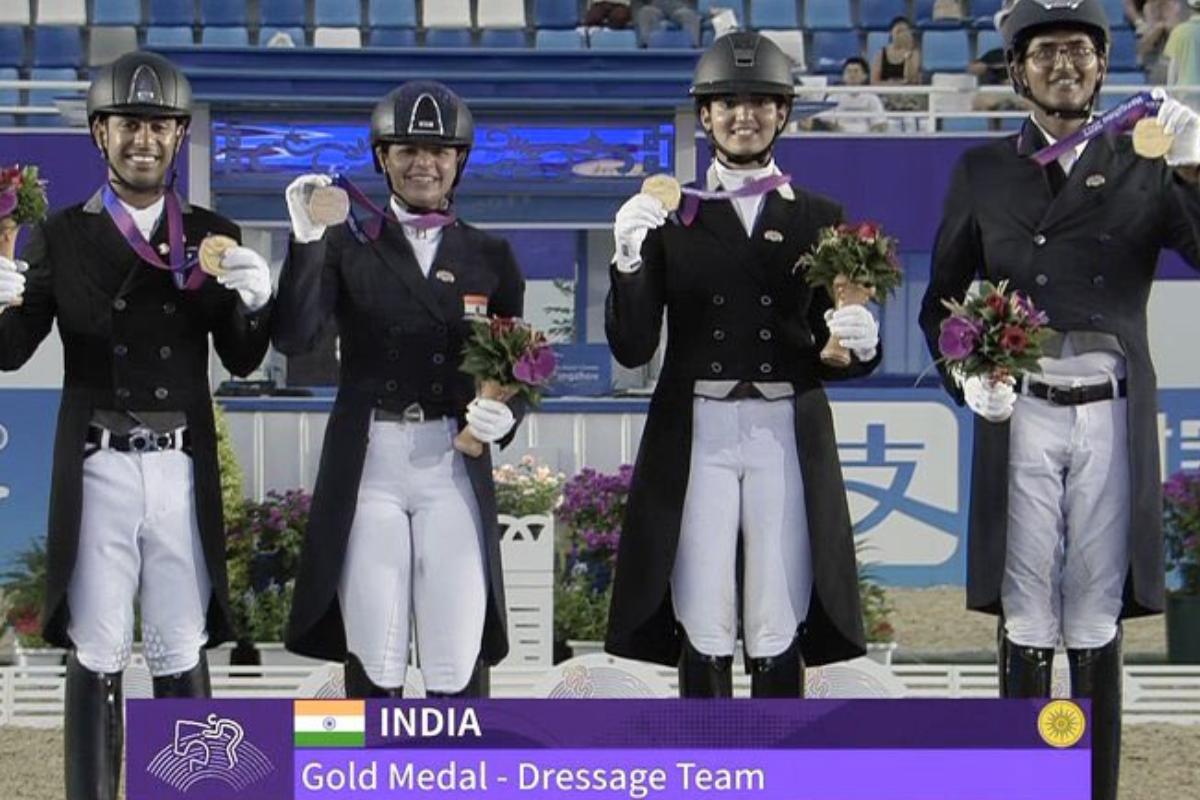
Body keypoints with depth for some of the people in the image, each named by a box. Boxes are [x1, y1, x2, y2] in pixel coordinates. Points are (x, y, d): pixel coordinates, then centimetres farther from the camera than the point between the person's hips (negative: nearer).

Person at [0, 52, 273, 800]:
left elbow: (243, 359, 6)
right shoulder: (60, 236, 4)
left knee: (183, 651, 6)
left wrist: (255, 301, -15)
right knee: (98, 652, 4)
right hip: (98, 464, -1)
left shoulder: (215, 236, 7)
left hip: (183, 465, 1)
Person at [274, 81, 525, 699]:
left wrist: (504, 414, -10)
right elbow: (293, 338, -9)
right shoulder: (347, 247, 5)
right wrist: (307, 241, -19)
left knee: (459, 661, -1)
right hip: (367, 462, 0)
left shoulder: (490, 256, 9)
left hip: (454, 464, 1)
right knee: (372, 659, 5)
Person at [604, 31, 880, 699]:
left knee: (779, 636, 3)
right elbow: (632, 349, 2)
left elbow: (840, 356, 10)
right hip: (695, 436, 0)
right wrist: (630, 258, -13)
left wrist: (860, 341, -13)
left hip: (789, 436, 1)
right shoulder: (670, 218, 8)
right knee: (703, 635, 2)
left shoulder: (820, 219, 11)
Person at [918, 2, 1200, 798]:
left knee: (1097, 628, 4)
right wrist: (966, 375, -5)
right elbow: (942, 300, 12)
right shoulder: (982, 172, 9)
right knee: (1026, 629, 3)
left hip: (1111, 416, 0)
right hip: (1019, 416, 0)